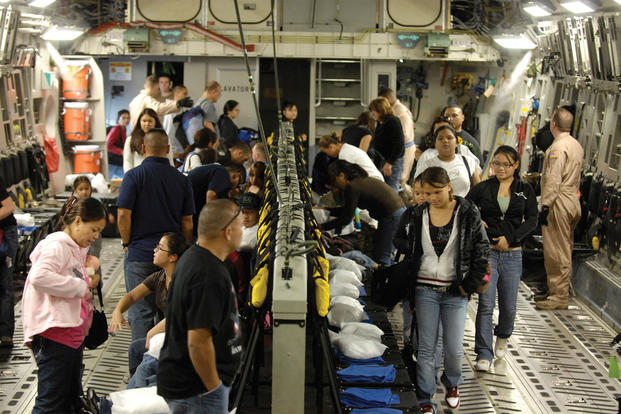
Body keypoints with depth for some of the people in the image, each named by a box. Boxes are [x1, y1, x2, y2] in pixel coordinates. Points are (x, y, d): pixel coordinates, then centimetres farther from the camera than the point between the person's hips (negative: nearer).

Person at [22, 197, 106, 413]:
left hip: (72, 336, 11)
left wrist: (90, 282, 13)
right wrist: (81, 286, -21)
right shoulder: (56, 246, -10)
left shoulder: (77, 249, 21)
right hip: (53, 334, -11)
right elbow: (39, 277, -29)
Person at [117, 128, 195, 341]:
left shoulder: (134, 175, -5)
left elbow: (123, 215, -11)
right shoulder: (182, 179, 5)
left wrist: (127, 244, 4)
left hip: (140, 254, -3)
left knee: (141, 313, 1)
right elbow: (187, 223, 6)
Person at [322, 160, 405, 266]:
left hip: (392, 217, -10)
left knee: (381, 258, -4)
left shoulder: (352, 187, -14)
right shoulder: (360, 180, 15)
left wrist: (322, 227, -5)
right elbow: (346, 210, 23)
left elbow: (346, 219, -11)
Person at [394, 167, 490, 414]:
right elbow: (400, 242, 14)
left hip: (455, 291, -1)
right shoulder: (416, 215, 0)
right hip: (425, 289, 1)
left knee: (454, 349, 1)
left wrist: (469, 284, -4)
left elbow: (482, 251, 0)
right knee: (426, 348, 2)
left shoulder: (468, 214, -5)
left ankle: (452, 384, 32)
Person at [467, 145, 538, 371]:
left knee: (508, 306, 8)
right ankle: (484, 354, -3)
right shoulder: (482, 188, 5)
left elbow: (532, 220, 0)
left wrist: (510, 239, -11)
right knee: (486, 304, -9)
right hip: (486, 251, -1)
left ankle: (502, 337, 39)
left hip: (512, 254, 1)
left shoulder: (525, 190, 7)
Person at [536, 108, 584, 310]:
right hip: (573, 201, 10)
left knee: (557, 252, -6)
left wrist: (545, 205, -20)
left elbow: (553, 180, -21)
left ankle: (559, 296, -3)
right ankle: (556, 290, 21)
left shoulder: (558, 147, -16)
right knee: (564, 250, 13)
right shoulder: (577, 145, 14)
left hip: (559, 203, -10)